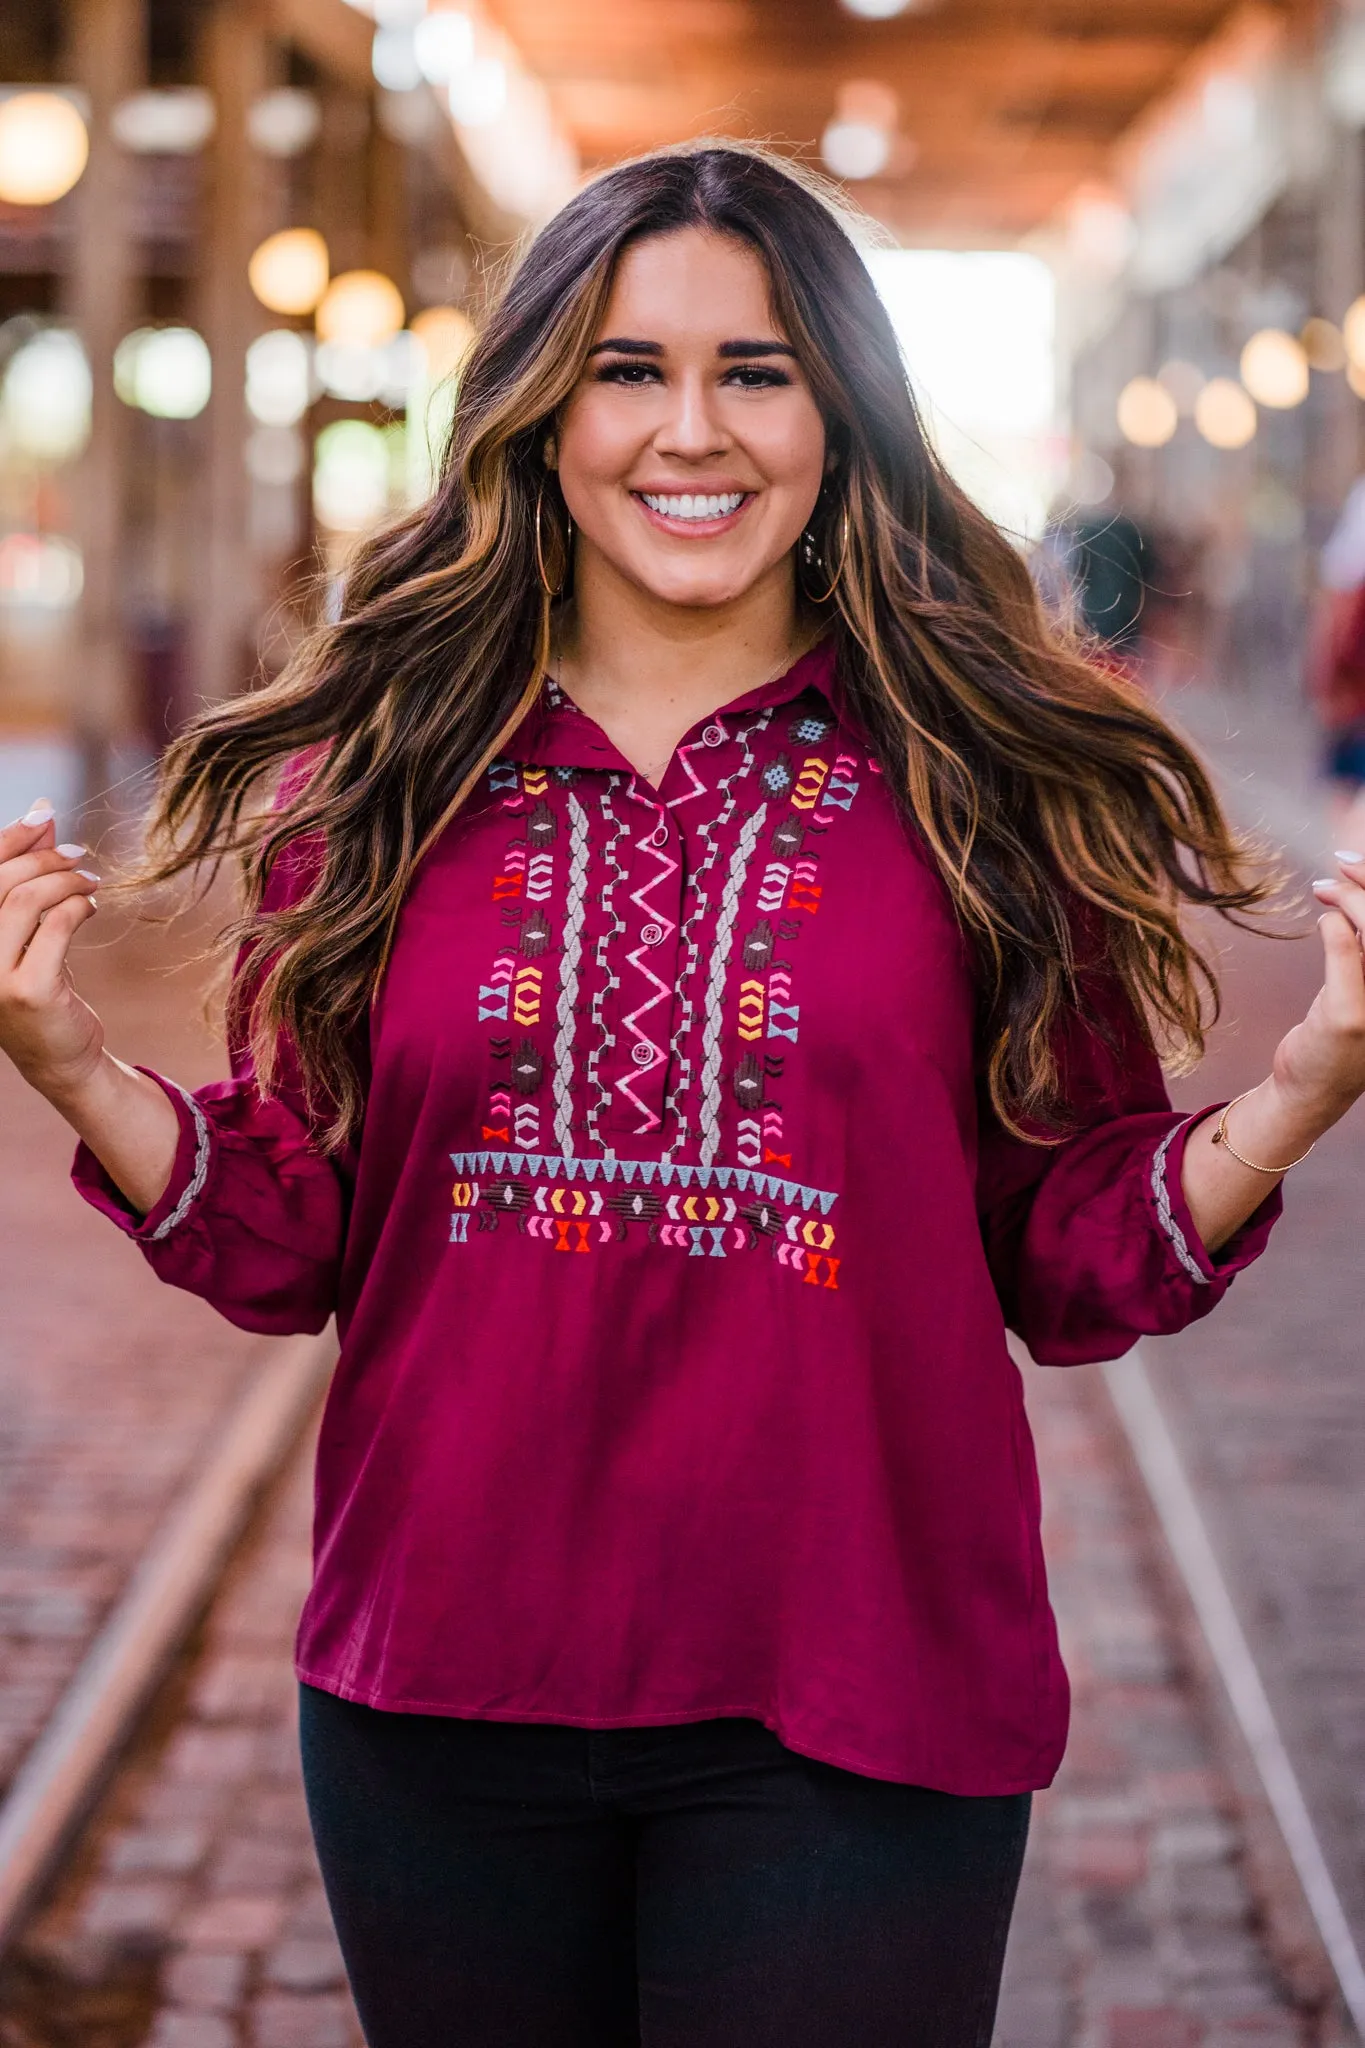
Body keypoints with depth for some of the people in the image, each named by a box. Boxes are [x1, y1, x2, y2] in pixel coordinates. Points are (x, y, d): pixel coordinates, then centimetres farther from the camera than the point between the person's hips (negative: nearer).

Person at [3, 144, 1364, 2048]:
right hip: (441, 1702, 2)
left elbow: (1075, 1261, 1)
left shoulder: (987, 787, -2)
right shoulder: (377, 781, 2)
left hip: (846, 1720, -2)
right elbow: (288, 1239, 6)